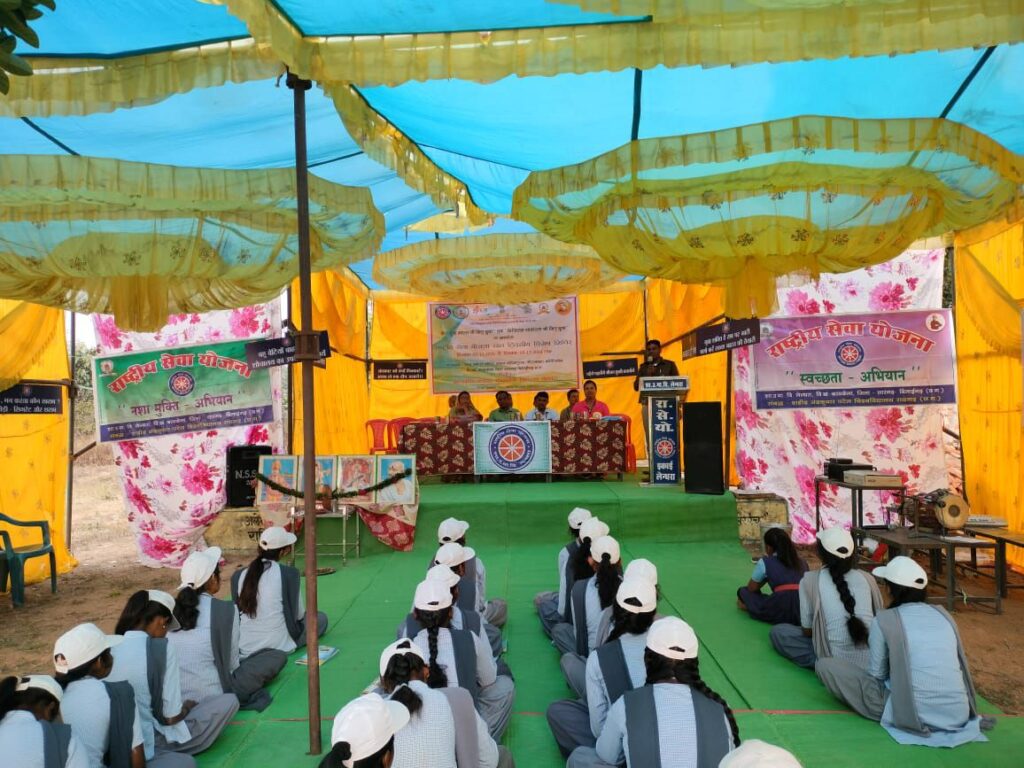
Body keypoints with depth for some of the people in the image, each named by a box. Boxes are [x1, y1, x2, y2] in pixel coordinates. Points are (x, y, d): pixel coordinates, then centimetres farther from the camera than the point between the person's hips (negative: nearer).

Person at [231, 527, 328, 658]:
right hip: (279, 646, -5)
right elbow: (299, 614, -4)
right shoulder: (288, 573, -14)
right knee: (321, 617, 15)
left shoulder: (238, 576, -3)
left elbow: (238, 614, 8)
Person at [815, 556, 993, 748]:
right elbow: (959, 664, 21)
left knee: (825, 665, -2)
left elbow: (876, 674, -1)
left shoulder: (885, 620, -7)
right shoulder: (944, 615, 8)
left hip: (915, 717, -6)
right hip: (959, 716, 6)